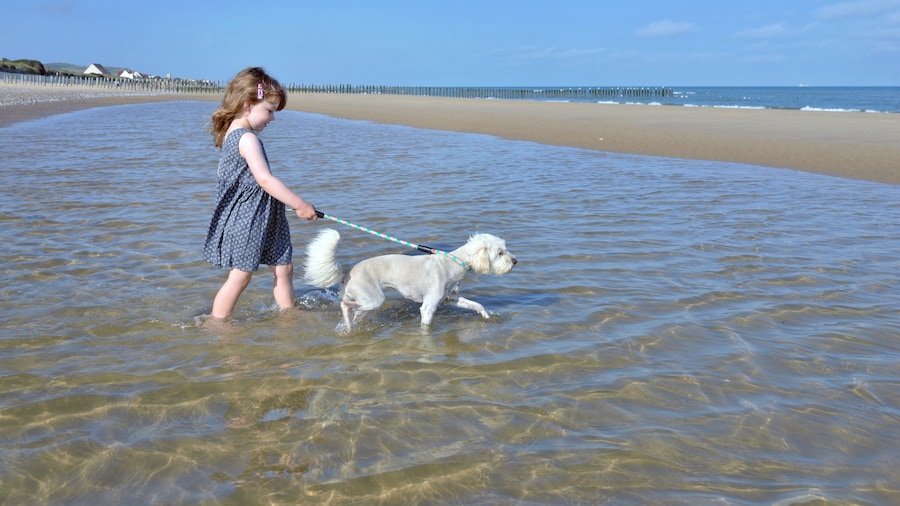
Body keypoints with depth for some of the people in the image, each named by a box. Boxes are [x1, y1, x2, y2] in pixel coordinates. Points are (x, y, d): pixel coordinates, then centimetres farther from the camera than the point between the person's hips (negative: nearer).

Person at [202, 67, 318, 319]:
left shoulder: (231, 133, 10)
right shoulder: (247, 138, -20)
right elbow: (265, 179, -27)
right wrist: (301, 205, -24)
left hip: (263, 221, 10)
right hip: (247, 220, -10)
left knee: (283, 269, 14)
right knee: (240, 276, 0)